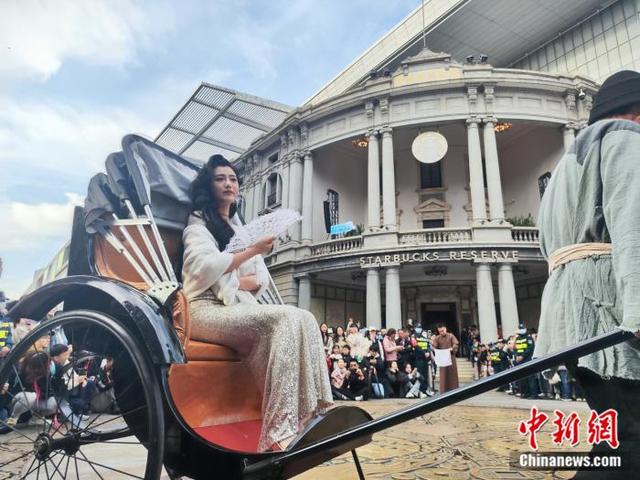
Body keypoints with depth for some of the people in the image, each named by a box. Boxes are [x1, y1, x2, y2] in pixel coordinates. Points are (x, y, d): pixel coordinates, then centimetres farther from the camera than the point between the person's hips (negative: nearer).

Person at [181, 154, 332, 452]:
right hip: (207, 310, -6)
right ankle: (279, 433, -34)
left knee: (304, 320, -20)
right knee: (286, 320, -31)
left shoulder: (240, 227, 24)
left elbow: (262, 280, 16)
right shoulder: (198, 222, 5)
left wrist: (239, 282, -6)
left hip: (241, 308, 6)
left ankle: (313, 415, -24)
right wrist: (252, 251, -17)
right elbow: (203, 269, -15)